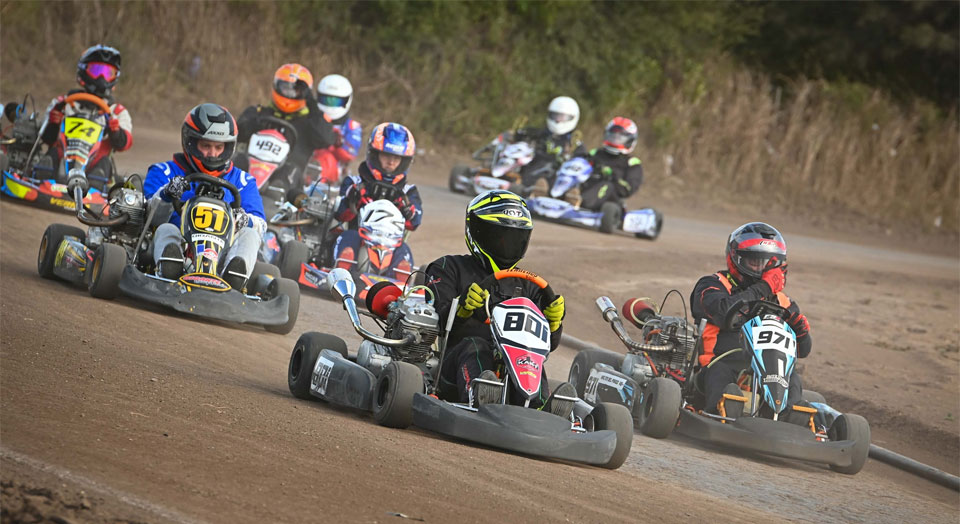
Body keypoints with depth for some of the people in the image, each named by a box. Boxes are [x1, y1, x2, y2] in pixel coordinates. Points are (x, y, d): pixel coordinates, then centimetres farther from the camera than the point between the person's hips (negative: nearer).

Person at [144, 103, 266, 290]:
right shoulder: (165, 173, 18)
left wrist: (244, 220, -17)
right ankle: (169, 273, -64)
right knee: (166, 230, -30)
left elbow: (260, 224, 9)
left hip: (222, 255, 1)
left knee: (249, 235, -24)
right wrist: (166, 195, -20)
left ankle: (233, 279, -55)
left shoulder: (241, 181, 22)